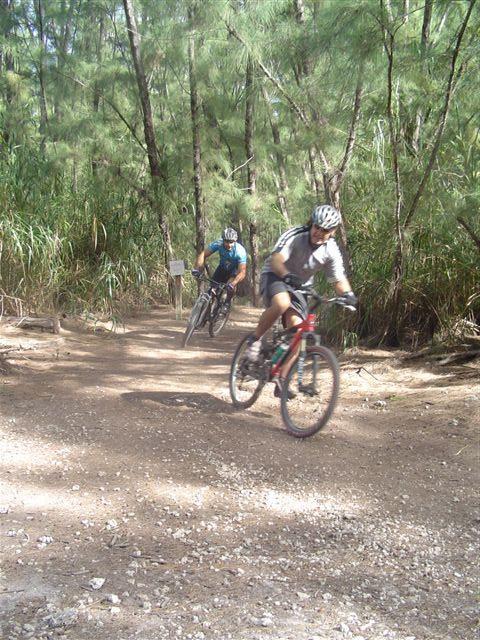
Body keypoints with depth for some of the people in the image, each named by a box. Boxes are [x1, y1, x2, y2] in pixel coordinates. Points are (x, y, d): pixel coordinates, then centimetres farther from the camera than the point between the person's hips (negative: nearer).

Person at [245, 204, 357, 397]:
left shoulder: (331, 251, -10)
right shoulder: (294, 236, -23)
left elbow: (339, 279, -8)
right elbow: (276, 259, -36)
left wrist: (347, 293, -30)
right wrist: (287, 275, -57)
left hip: (299, 286, 4)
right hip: (274, 276, -4)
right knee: (282, 303, -38)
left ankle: (281, 380, -5)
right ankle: (255, 339, -13)